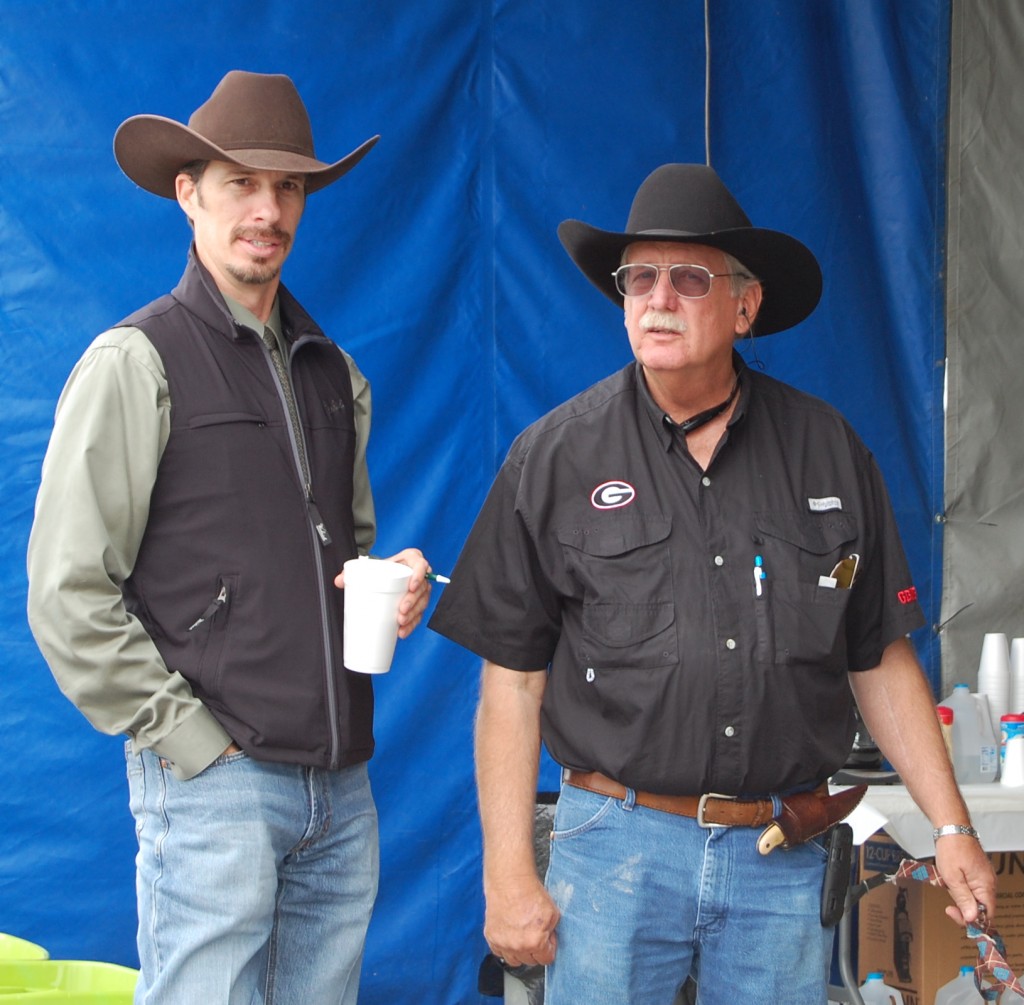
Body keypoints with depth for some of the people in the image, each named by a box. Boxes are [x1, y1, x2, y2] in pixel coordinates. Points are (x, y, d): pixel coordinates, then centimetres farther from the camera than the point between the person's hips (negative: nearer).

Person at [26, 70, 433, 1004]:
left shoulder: (335, 374, 16)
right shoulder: (137, 361, -4)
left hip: (343, 785, 6)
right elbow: (68, 597, -8)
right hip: (216, 783, -6)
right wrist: (192, 744, -11)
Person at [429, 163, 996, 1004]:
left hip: (785, 864, 2)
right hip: (617, 844, -1)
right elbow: (513, 677, -1)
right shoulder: (555, 458, 0)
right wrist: (509, 875, -5)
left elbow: (880, 660, 9)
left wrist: (952, 827, 3)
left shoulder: (828, 452, 4)